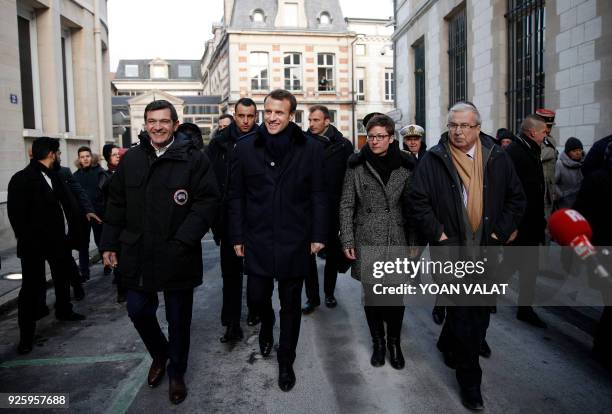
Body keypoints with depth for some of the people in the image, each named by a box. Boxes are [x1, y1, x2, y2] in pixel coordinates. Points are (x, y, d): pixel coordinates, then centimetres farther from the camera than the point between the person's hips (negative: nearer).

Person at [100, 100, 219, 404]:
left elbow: (208, 202, -12)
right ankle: (159, 354, 44)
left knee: (178, 318, 10)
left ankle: (177, 372, 34)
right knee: (138, 311, 14)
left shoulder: (193, 159, -7)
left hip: (177, 257, -3)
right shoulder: (131, 159, 6)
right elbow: (116, 204, 10)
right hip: (137, 254, 4)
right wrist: (110, 244, 8)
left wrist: (184, 239, -19)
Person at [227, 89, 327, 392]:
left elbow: (318, 196, 0)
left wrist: (318, 235, -2)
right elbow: (236, 196, 3)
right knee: (256, 296, 9)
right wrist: (237, 237, 2)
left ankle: (286, 361, 30)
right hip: (257, 239, 1)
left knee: (290, 304, 10)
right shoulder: (245, 147, 0)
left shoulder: (311, 149, -3)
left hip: (294, 241, -1)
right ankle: (267, 323, 45)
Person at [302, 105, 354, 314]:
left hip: (333, 209, 1)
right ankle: (312, 297, 16)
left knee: (333, 253, 13)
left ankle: (329, 292, 30)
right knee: (308, 253, 3)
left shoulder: (343, 145, -2)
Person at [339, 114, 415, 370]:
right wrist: (347, 240, -5)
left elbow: (411, 207, 6)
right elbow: (346, 204, 1)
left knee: (396, 295, 3)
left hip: (396, 241, 0)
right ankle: (378, 342, 28)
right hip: (366, 240, 0)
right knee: (371, 295, 8)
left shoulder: (405, 166, 2)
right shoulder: (357, 166, 0)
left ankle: (394, 342, 26)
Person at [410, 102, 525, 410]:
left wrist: (502, 232, -1)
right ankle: (469, 379, 15)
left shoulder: (497, 159, 3)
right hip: (451, 249, -3)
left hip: (487, 250, 4)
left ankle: (448, 344, 42)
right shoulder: (433, 160, -4)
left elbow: (516, 198, 7)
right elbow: (419, 201, -5)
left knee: (481, 312, 15)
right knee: (462, 313, 1)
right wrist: (437, 233, -11)